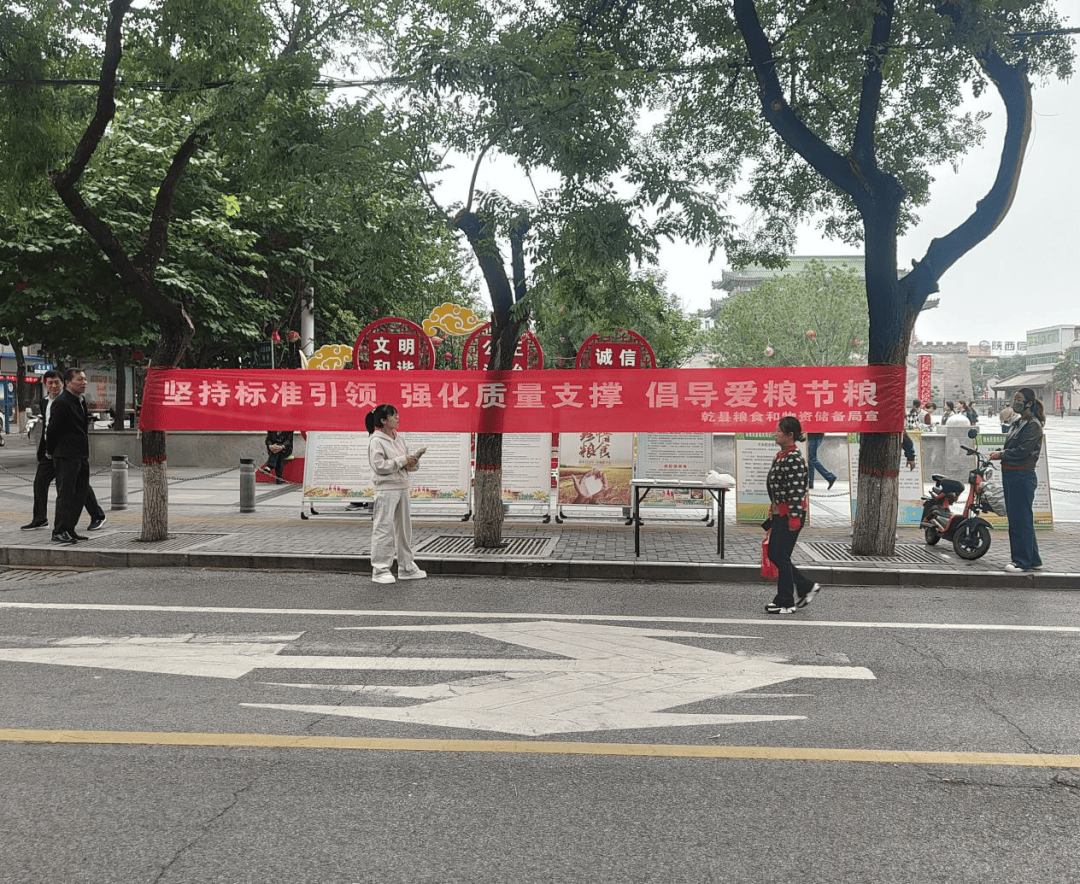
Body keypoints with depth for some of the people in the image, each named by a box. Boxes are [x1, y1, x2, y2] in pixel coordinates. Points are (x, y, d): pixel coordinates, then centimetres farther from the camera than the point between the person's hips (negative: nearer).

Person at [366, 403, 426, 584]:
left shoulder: (398, 438, 14)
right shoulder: (376, 440, -9)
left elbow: (407, 464, 19)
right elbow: (379, 465, -18)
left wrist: (413, 463, -4)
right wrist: (402, 460, -16)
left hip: (402, 487, 8)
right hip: (386, 489, -8)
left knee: (404, 528, 14)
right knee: (384, 528, -7)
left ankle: (407, 568, 23)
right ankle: (380, 570, -2)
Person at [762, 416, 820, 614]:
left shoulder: (794, 458, -18)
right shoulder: (782, 455, 13)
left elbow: (797, 490, -22)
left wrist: (794, 517, -23)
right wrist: (773, 512, 23)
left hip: (790, 513, -10)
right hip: (779, 513, 10)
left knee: (781, 557, -2)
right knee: (773, 555, 13)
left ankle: (786, 602, 9)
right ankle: (806, 587, 23)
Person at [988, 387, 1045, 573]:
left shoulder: (1033, 425, -11)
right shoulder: (1017, 423, 17)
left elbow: (1022, 451, -18)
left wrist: (1001, 454, -8)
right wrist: (999, 453, 1)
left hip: (1023, 476, -10)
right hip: (1009, 475, 10)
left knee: (1021, 519, -5)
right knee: (1015, 518, 12)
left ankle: (1022, 561, 2)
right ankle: (1033, 560, 21)